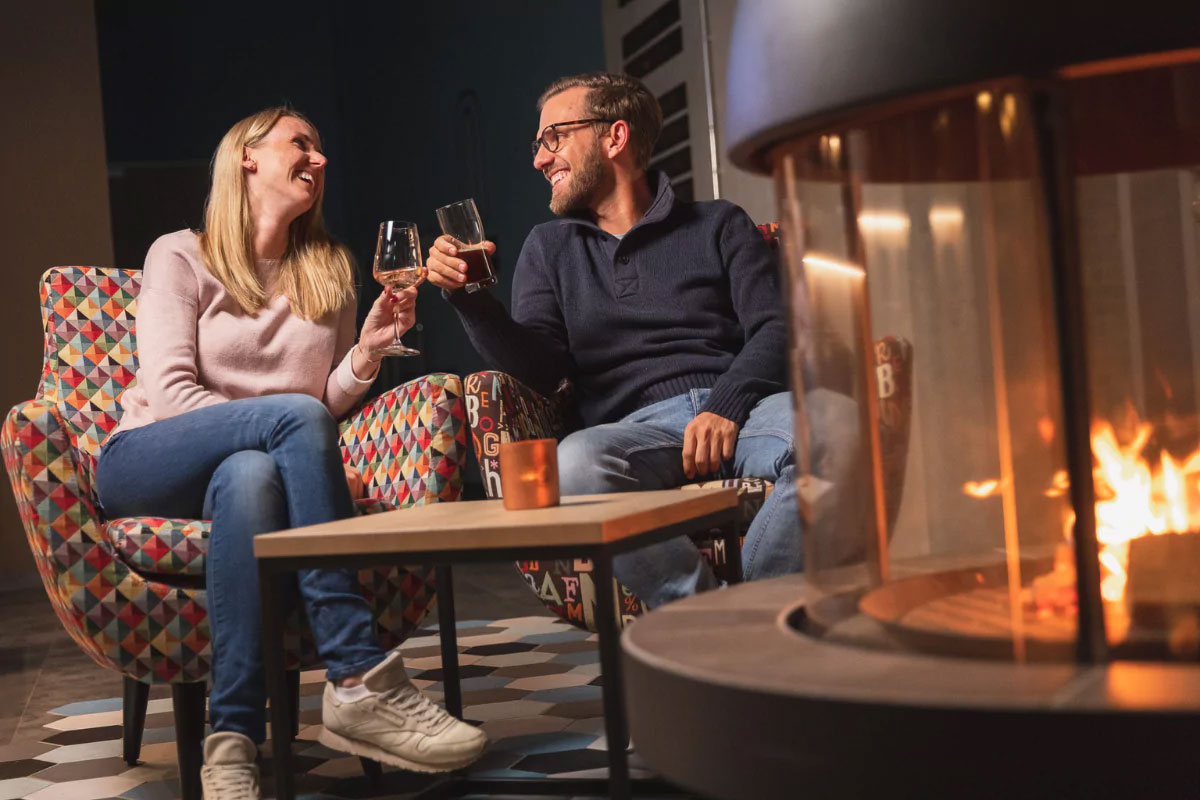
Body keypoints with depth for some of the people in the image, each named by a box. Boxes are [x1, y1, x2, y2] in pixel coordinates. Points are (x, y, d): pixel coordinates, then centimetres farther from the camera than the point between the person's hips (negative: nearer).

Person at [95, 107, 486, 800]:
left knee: (251, 475, -38)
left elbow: (331, 403, 15)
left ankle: (234, 742, -45)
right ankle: (363, 681, -42)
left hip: (256, 461, 3)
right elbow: (169, 389, -8)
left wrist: (367, 350, -7)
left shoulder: (328, 271, 20)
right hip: (147, 463, -3)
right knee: (294, 415, -35)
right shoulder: (181, 256, 6)